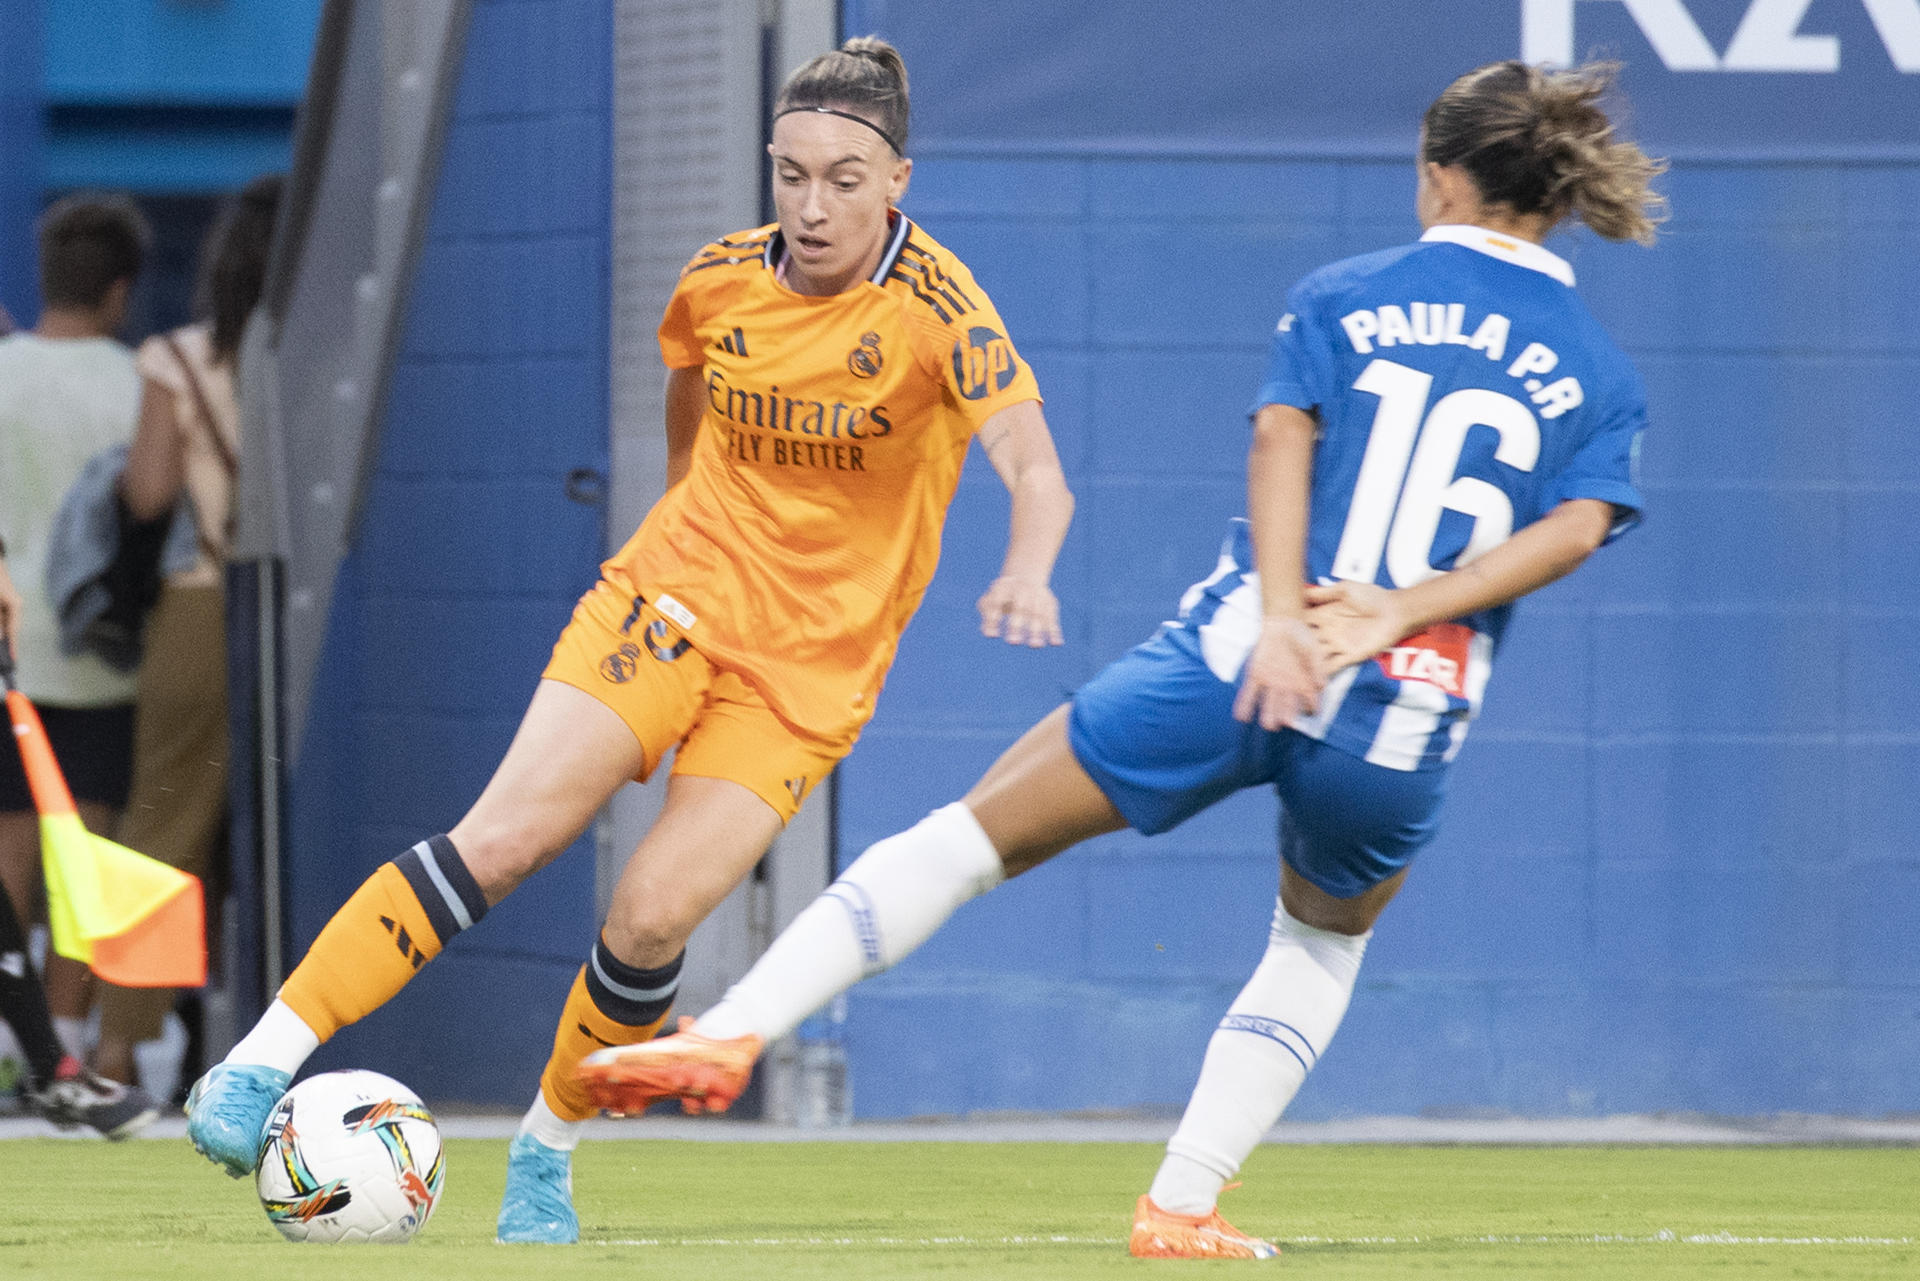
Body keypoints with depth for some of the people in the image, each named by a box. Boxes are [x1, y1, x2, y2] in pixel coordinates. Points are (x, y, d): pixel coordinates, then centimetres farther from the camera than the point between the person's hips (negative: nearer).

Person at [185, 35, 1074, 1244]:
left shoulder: (933, 304, -15)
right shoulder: (721, 280, -2)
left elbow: (1035, 470, -27)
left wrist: (1025, 573, -46)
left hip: (809, 673, -2)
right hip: (674, 599, 2)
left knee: (656, 912, -15)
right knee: (505, 836, -16)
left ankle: (547, 1149, 9)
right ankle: (263, 1063, -17)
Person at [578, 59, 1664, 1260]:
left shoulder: (1342, 297, 9)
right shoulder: (1599, 370, 12)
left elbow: (1283, 436, -7)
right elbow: (1581, 524, -5)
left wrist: (1282, 618, -18)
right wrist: (1399, 614, -11)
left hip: (1243, 662, -1)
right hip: (1405, 726, 1)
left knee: (977, 834, 9)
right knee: (1323, 944, 30)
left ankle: (732, 1033, -4)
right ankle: (1181, 1205, 19)